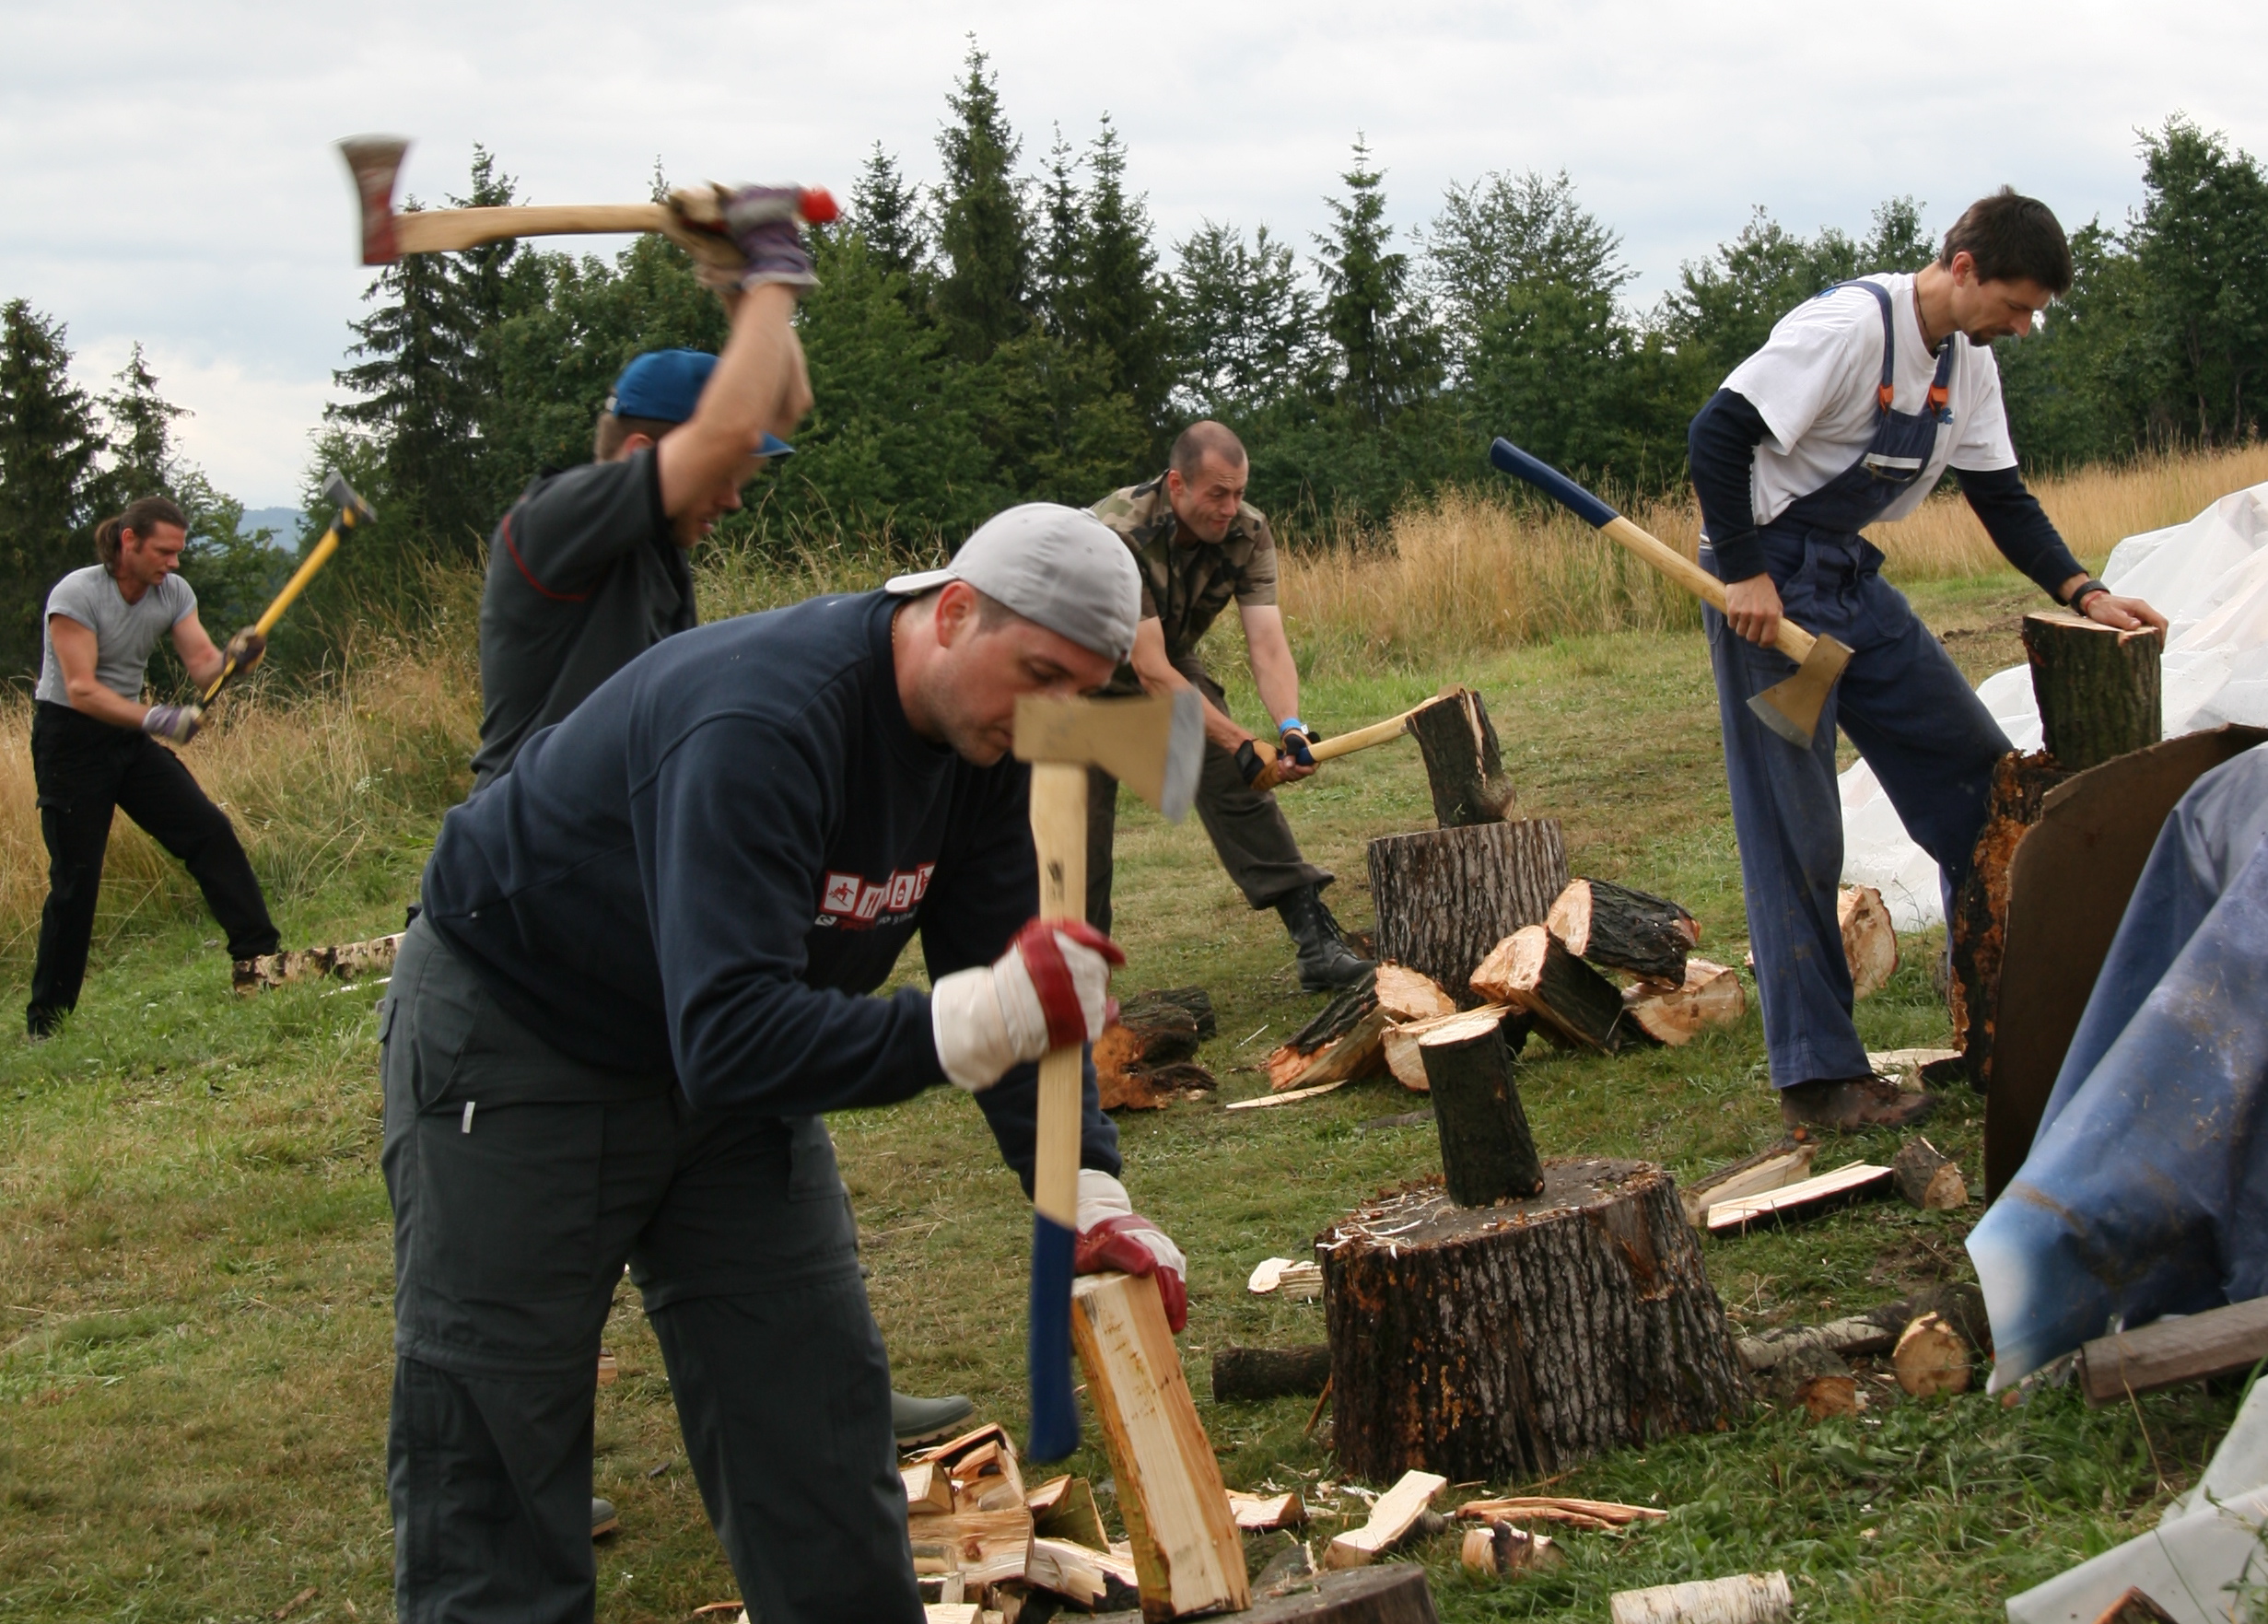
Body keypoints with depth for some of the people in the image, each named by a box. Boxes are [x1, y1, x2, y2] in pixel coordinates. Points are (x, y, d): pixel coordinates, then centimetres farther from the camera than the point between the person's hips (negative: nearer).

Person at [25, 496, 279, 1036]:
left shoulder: (172, 592, -1)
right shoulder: (76, 595, -20)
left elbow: (201, 663, -9)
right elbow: (82, 690, -27)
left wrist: (234, 658, -33)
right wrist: (155, 719, -38)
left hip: (129, 734, 6)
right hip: (69, 739, -6)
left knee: (209, 830, -5)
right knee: (75, 877, -5)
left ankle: (260, 955, 0)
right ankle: (46, 1016, 4)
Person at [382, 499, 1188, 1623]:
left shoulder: (980, 739, -10)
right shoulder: (759, 723, -36)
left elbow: (1013, 985, -5)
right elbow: (727, 1035, -43)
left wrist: (1088, 1192, -19)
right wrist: (971, 1022, -53)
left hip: (729, 1051, 8)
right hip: (515, 1044, -8)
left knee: (816, 1417, 5)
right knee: (496, 1448, -5)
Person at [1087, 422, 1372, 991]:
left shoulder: (1247, 531, -20)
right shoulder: (1118, 534, -35)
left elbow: (1267, 640, -26)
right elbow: (1150, 669, -38)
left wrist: (1291, 727, -46)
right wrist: (1239, 743, -43)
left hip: (1174, 669, 4)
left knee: (1239, 787, -11)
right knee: (1081, 830, -9)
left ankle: (1317, 943, -12)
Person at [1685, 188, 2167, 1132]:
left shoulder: (1966, 361, 7)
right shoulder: (1850, 327, -21)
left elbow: (2000, 495, 11)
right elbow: (1718, 434, -24)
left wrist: (2081, 591, -3)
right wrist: (1744, 575, -26)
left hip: (1853, 579, 9)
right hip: (1769, 582, -9)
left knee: (1980, 775, 7)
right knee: (1795, 832, -8)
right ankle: (1816, 1075, -3)